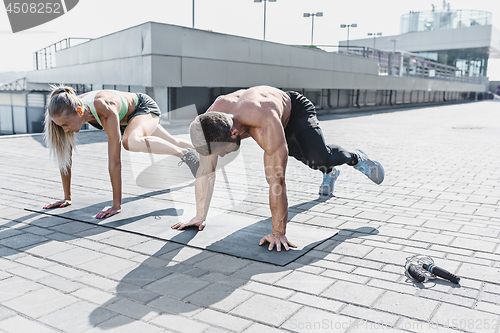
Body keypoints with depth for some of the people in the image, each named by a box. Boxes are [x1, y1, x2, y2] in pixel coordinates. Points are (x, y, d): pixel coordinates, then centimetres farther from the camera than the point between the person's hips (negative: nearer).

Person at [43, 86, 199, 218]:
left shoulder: (106, 110, -46)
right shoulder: (69, 111, -27)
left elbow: (115, 161, -45)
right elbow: (65, 157, -18)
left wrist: (116, 205, -42)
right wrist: (67, 197, -14)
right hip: (125, 120, 7)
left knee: (130, 142, -40)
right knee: (173, 143, 26)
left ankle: (184, 153, -16)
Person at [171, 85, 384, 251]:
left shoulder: (266, 124, -51)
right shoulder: (210, 121, -34)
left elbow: (276, 180, -49)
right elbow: (205, 170, -25)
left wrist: (278, 233, -44)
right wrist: (200, 216, -21)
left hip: (295, 109, -5)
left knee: (319, 157, -25)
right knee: (306, 157, 24)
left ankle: (355, 158, 9)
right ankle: (330, 172, 58)